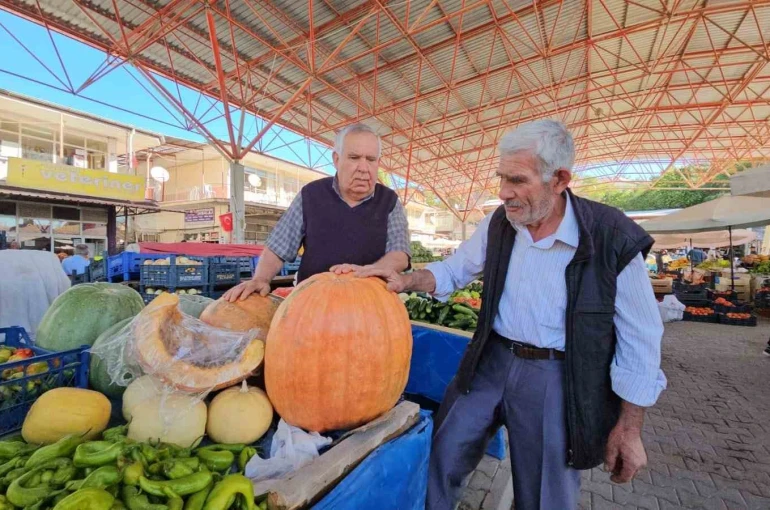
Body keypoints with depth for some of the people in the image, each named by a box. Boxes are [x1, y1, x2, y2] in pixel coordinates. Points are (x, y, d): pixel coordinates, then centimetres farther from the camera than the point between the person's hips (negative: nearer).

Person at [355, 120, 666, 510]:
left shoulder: (613, 240, -15)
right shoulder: (498, 224, -4)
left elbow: (639, 339, -7)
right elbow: (454, 270, 7)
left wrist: (629, 427, -3)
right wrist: (406, 281, -12)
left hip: (557, 378, -3)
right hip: (492, 362, 3)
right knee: (441, 460, 12)